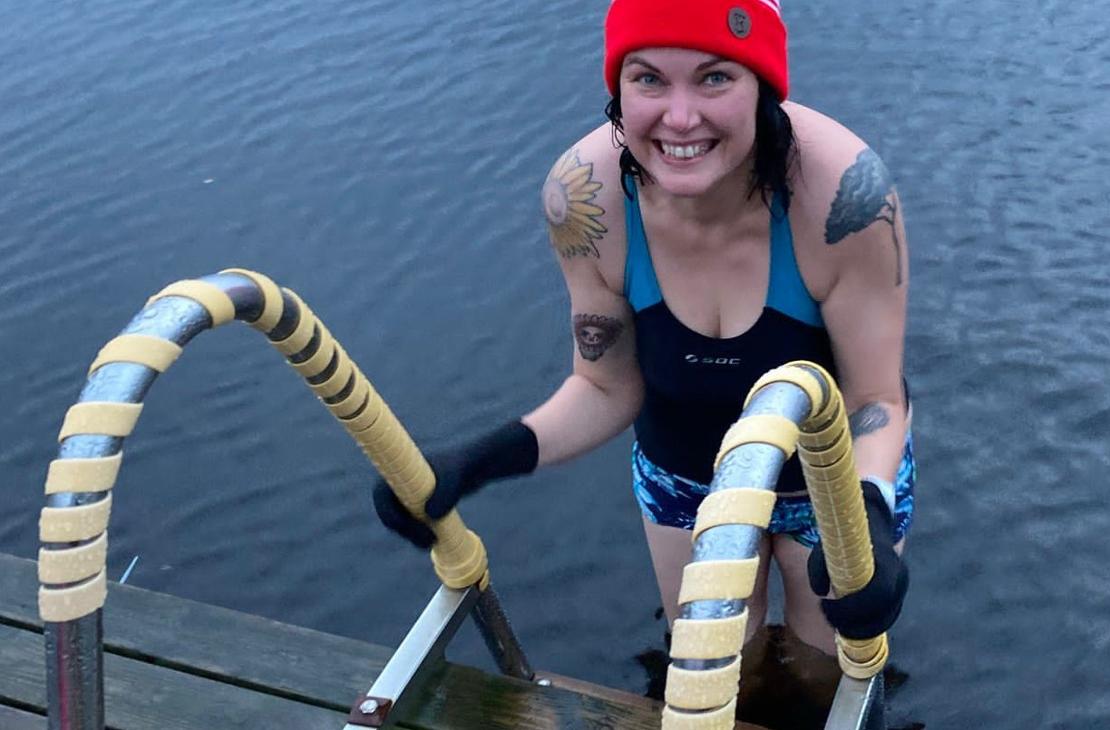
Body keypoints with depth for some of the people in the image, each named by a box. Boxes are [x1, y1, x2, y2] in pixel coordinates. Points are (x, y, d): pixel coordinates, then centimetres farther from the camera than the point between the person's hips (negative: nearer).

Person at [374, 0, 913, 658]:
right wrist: (476, 462, -29)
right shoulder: (585, 195, -28)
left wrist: (867, 518, -45)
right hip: (681, 478, 2)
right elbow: (608, 390, -14)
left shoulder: (840, 187, -36)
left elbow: (875, 401, -24)